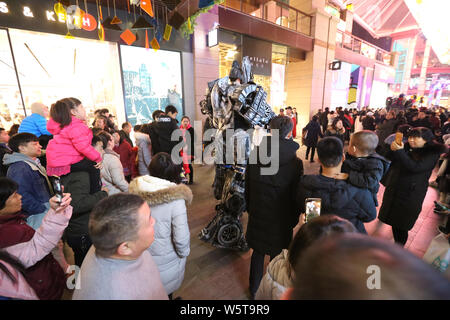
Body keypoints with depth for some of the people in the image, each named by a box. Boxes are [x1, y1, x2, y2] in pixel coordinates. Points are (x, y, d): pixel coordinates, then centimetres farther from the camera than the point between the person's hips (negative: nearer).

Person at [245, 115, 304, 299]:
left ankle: (253, 289, 44)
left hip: (257, 215, 3)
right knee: (277, 256, 19)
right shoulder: (294, 162, -20)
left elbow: (247, 187, -1)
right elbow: (295, 195, -11)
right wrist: (294, 219, 4)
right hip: (281, 219, -2)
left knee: (258, 252, 22)